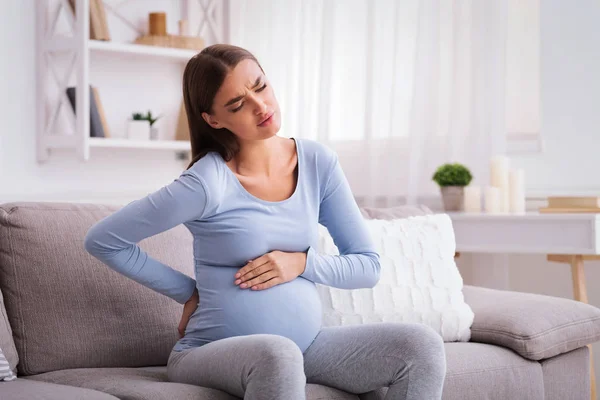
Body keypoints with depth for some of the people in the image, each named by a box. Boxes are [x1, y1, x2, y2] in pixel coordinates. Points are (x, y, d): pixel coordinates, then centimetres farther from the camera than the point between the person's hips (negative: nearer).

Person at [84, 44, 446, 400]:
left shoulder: (318, 162, 2)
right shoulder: (209, 183, -13)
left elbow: (368, 266, 6)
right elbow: (102, 241, -7)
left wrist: (301, 262, -12)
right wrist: (189, 292, -3)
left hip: (307, 344, 5)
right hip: (215, 353, -5)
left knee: (422, 344, -17)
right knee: (278, 354, -39)